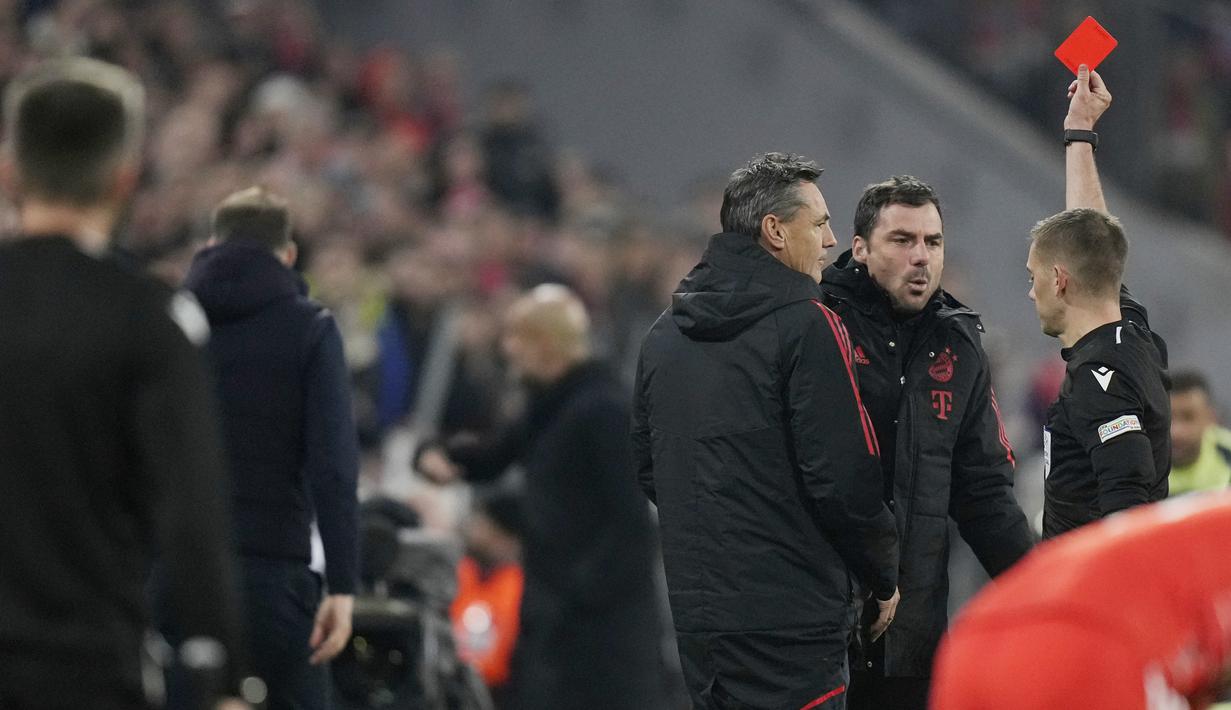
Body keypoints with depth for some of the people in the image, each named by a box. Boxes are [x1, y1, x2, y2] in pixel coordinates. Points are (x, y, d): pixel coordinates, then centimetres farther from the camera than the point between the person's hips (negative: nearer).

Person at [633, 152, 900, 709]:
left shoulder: (663, 334, 14)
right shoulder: (806, 325, -11)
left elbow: (649, 470, 20)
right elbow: (847, 480, -15)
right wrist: (884, 579, -1)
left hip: (695, 614, 8)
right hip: (789, 617, -8)